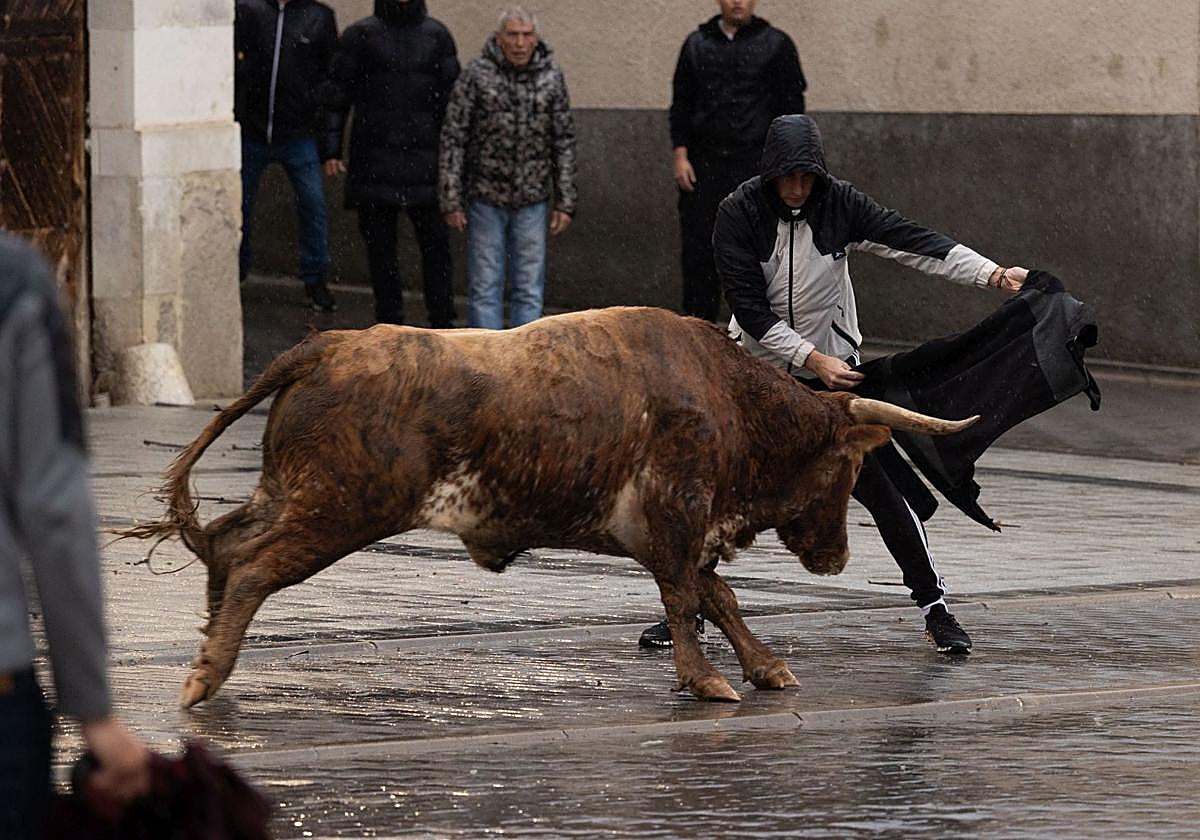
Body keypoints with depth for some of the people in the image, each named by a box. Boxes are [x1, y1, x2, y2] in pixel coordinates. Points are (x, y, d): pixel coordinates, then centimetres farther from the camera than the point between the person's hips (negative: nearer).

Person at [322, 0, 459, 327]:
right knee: (379, 244, 3)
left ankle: (442, 322, 4)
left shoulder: (437, 36, 9)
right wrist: (331, 149, -4)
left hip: (423, 156, 1)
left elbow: (451, 94, 12)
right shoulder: (361, 36, 3)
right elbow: (337, 95, 3)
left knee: (435, 242, -2)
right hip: (374, 160, -1)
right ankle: (389, 321, 11)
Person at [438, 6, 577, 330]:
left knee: (530, 290, 6)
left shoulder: (551, 78, 1)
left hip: (532, 202, 2)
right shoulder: (476, 75, -7)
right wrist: (451, 200, -8)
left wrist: (565, 202, 3)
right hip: (486, 197, -2)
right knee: (485, 288, 2)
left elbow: (564, 142, 6)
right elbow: (453, 139, -4)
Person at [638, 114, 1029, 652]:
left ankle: (934, 606, 7)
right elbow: (750, 310, -18)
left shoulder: (840, 205, -11)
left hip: (836, 365, 1)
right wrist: (813, 359, -25)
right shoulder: (739, 214, -15)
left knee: (882, 486, -4)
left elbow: (914, 243, -15)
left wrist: (994, 275, -25)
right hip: (759, 367, -1)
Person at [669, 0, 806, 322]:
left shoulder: (776, 45, 4)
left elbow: (792, 106, 2)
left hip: (756, 165, -2)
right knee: (698, 250, 1)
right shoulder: (697, 44, 11)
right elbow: (681, 104, 13)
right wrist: (680, 155, 2)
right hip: (703, 164, 2)